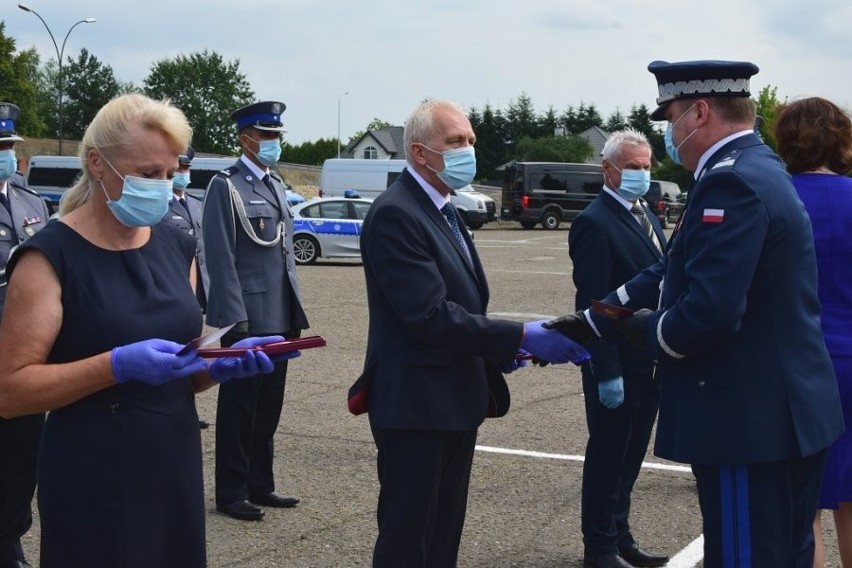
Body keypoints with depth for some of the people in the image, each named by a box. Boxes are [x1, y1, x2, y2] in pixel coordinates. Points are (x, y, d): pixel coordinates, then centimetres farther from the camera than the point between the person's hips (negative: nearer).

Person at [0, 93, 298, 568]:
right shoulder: (51, 256, -11)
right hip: (93, 487, -6)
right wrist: (119, 365, -24)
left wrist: (221, 366, -5)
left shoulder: (176, 247, 8)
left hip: (177, 470, 6)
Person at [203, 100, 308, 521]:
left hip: (278, 318, 8)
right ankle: (231, 493, 12)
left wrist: (295, 313, 15)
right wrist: (236, 320, -19)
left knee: (269, 404, 13)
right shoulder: (225, 186, -8)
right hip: (246, 318, -7)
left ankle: (260, 484, 24)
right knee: (239, 405, 2)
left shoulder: (276, 185, 16)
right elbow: (221, 258, -14)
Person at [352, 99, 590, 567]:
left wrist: (497, 350, 6)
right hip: (416, 404, -10)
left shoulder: (443, 212, 14)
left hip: (456, 401, 10)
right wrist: (521, 337, -24)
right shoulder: (394, 214, -17)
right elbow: (431, 317, -24)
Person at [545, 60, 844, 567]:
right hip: (788, 413, 10)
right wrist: (588, 323, 12)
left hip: (750, 421, -10)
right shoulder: (755, 168, 13)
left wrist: (646, 330, -8)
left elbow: (709, 312, -28)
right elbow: (673, 274, 14)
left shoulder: (731, 182, -20)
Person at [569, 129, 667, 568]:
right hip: (617, 365, -8)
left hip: (648, 363, 8)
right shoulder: (594, 223, -15)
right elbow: (592, 304, -19)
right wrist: (607, 373, -22)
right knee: (607, 457, 5)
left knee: (629, 455, 18)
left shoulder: (646, 216, 12)